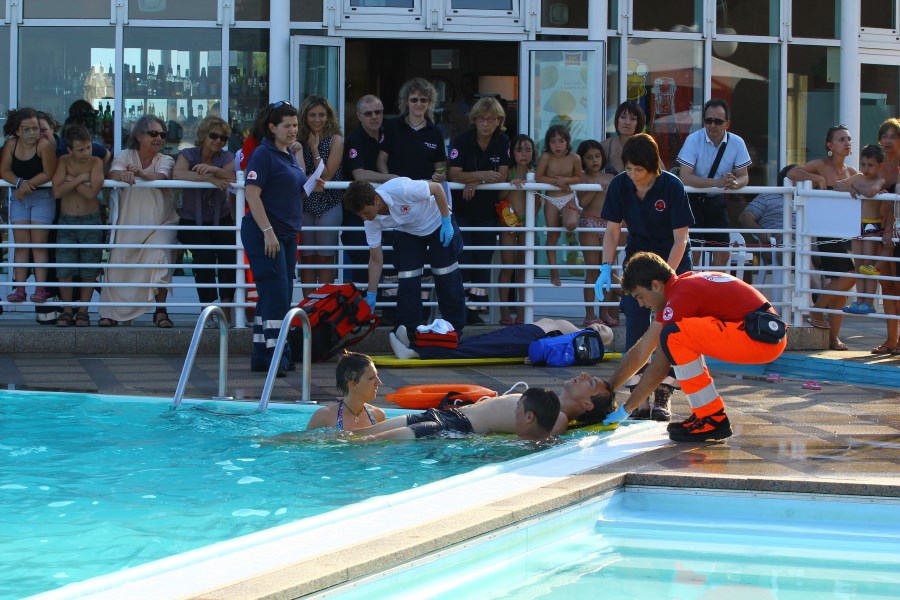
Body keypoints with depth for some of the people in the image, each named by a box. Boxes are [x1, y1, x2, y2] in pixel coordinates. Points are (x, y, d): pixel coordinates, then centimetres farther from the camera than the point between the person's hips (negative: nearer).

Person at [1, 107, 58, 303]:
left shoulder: (45, 146, -18)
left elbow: (48, 174, -19)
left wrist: (28, 184, -22)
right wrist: (20, 183, -24)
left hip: (42, 197, -4)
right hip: (19, 198, 4)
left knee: (38, 243, -2)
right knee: (20, 244, 4)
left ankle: (40, 288, 0)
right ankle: (19, 289, 5)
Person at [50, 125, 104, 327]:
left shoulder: (96, 162, -8)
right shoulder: (64, 161, -5)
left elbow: (91, 193, -21)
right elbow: (57, 191, -18)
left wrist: (70, 181, -16)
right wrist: (80, 179, -19)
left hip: (90, 221, -1)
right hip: (67, 220, 1)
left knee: (89, 269, 3)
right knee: (65, 269, -1)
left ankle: (83, 310, 14)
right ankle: (66, 310, 11)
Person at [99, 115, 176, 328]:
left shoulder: (165, 160, 2)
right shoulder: (125, 155, 3)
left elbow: (160, 177, -21)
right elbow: (113, 173, -19)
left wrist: (140, 172, -43)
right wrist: (124, 174, -45)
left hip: (160, 224, -1)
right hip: (128, 224, 1)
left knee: (160, 257, -21)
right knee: (119, 265, -4)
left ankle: (160, 310, -9)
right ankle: (112, 311, 11)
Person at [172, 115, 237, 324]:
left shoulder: (226, 158, 3)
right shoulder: (188, 155, -4)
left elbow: (234, 176, -19)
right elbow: (177, 174, -26)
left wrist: (215, 170, -38)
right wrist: (209, 178, -33)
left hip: (221, 220, 2)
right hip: (192, 222, -2)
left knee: (229, 256, -19)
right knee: (204, 257, -23)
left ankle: (226, 309, -11)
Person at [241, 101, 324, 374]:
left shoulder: (290, 155, 16)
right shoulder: (263, 154, -11)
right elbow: (253, 194, -18)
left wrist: (311, 187, 4)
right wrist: (268, 232, -23)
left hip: (287, 234, 9)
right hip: (264, 234, -9)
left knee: (277, 295, 10)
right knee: (276, 293, -12)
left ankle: (261, 356, 16)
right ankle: (275, 356, -11)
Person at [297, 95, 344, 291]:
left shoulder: (335, 140, -4)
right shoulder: (300, 139, 6)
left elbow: (326, 175, -11)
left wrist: (314, 148, -10)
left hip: (328, 204, -4)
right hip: (304, 203, 4)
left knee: (325, 259, 0)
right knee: (307, 258, 6)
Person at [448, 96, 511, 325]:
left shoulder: (502, 142, 0)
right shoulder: (462, 141, -9)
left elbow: (502, 175, -6)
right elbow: (454, 174, -17)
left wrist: (475, 182, -19)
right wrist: (482, 175, -30)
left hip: (487, 209, 3)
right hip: (462, 209, -3)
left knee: (484, 259, 2)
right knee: (462, 255, -12)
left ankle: (474, 309, 8)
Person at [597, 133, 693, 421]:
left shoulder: (671, 187, -21)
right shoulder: (619, 186, -11)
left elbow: (680, 239, -19)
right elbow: (613, 230, -2)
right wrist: (606, 267, -16)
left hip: (673, 260, -3)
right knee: (635, 328, -8)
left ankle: (663, 397, -8)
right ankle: (640, 398, -7)